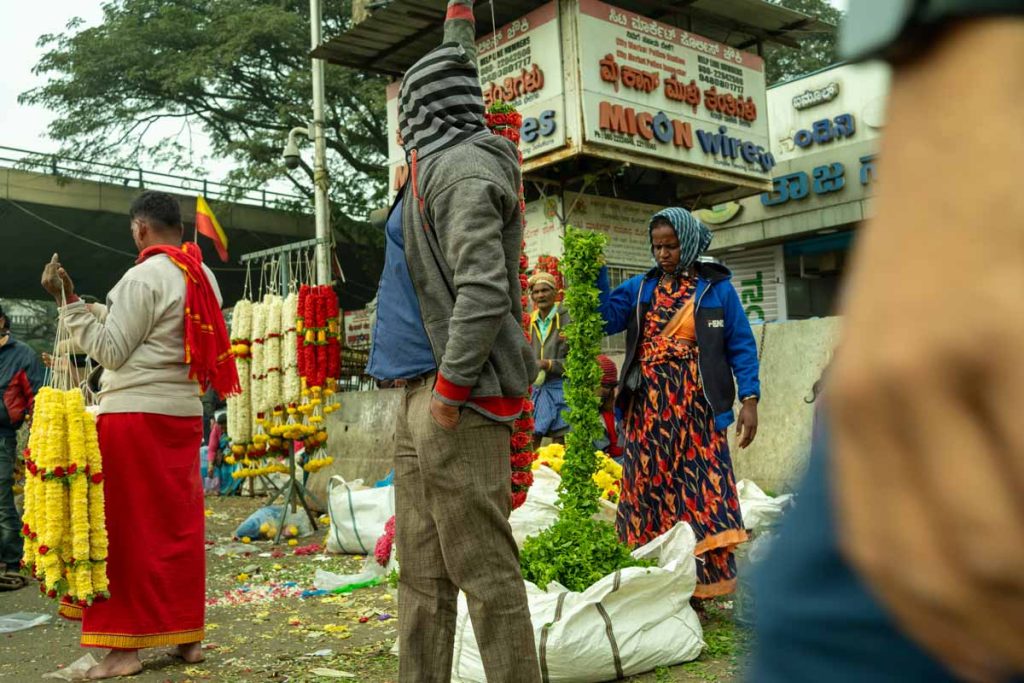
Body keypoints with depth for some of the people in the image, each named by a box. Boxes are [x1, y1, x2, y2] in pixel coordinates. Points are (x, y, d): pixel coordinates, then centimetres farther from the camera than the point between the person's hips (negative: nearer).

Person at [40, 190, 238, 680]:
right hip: (185, 414, 7)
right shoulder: (204, 276, 10)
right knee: (181, 524, 10)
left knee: (127, 527, 0)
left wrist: (68, 302, -9)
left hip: (134, 413, -7)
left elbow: (110, 351, -10)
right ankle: (188, 634, 16)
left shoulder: (144, 276, -11)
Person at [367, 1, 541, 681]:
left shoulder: (461, 166, -13)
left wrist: (452, 385, -20)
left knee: (484, 568, -4)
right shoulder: (445, 162, 15)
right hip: (424, 394, 11)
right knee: (423, 573, 14)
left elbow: (484, 290, -21)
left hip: (457, 397, -11)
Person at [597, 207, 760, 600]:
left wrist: (749, 400, -6)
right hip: (648, 407, 3)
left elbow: (741, 346, 2)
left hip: (696, 406, -3)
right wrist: (596, 274, -8)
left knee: (701, 489, -6)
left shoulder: (716, 288, 5)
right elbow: (605, 319, 0)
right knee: (650, 488, 5)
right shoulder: (640, 288, 13)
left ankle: (706, 580, 1)